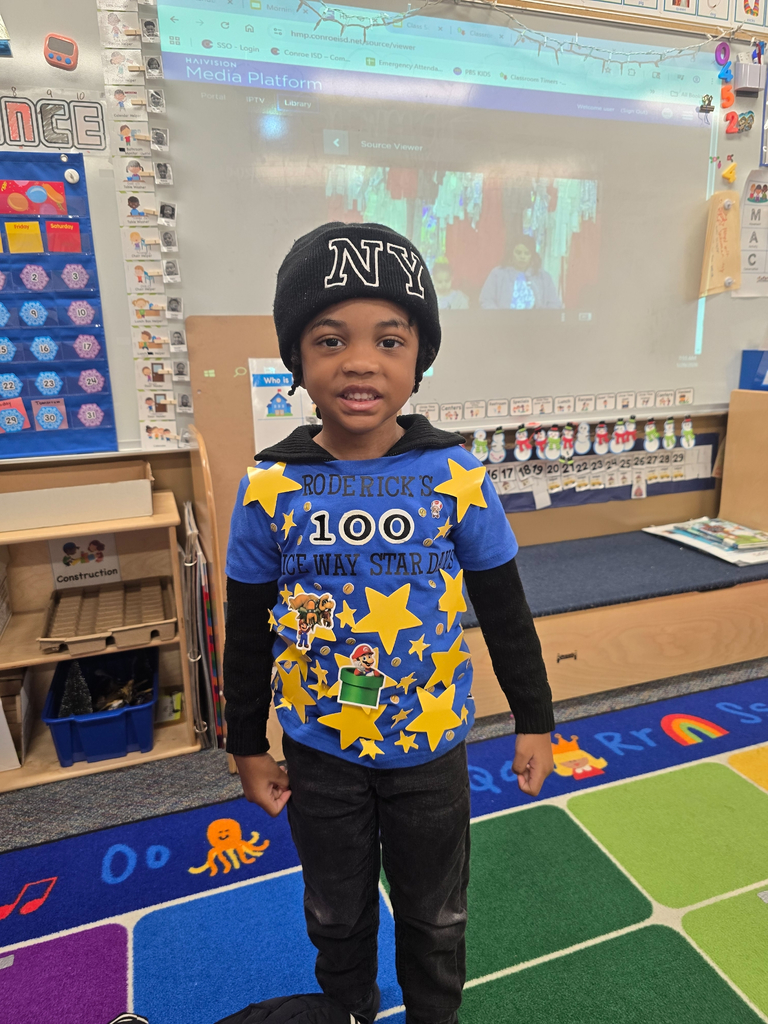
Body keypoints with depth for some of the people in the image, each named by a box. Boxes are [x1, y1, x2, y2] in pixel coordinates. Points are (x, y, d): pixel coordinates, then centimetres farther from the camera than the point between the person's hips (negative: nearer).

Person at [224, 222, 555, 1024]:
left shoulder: (457, 479, -17)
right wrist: (247, 745, 4)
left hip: (431, 747, 0)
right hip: (318, 751, 1)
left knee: (434, 914, 24)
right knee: (336, 912, 26)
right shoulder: (269, 489, -15)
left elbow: (505, 612, -5)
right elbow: (248, 633, -4)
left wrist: (535, 722, 1)